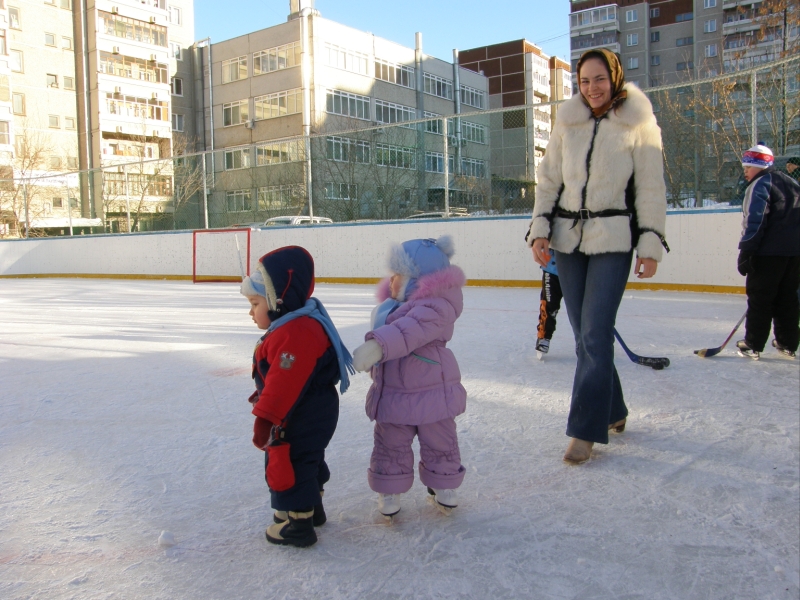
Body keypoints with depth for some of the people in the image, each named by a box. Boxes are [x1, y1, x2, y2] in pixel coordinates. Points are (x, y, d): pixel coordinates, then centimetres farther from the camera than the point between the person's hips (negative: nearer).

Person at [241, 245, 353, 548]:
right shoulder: (295, 326, 9)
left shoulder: (296, 334, -28)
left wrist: (265, 418, -29)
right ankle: (311, 508, 43)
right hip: (311, 415, 11)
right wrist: (261, 398, 29)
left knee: (287, 468, 2)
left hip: (299, 420, -11)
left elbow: (284, 383, -32)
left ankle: (298, 524, 15)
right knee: (306, 462, 25)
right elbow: (277, 377, 21)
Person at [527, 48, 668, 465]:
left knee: (595, 333, -11)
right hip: (568, 237, 4)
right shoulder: (567, 123, 9)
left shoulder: (639, 124, -1)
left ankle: (585, 431, -3)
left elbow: (651, 189, -2)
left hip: (613, 239, -4)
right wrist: (540, 229, -2)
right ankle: (612, 410, 27)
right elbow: (548, 181, 9)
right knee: (583, 334, 8)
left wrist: (651, 245, -7)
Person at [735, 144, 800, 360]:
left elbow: (755, 221, -17)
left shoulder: (760, 184, -7)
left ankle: (753, 345, 0)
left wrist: (745, 252, -18)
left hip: (769, 252, -8)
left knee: (759, 297, -2)